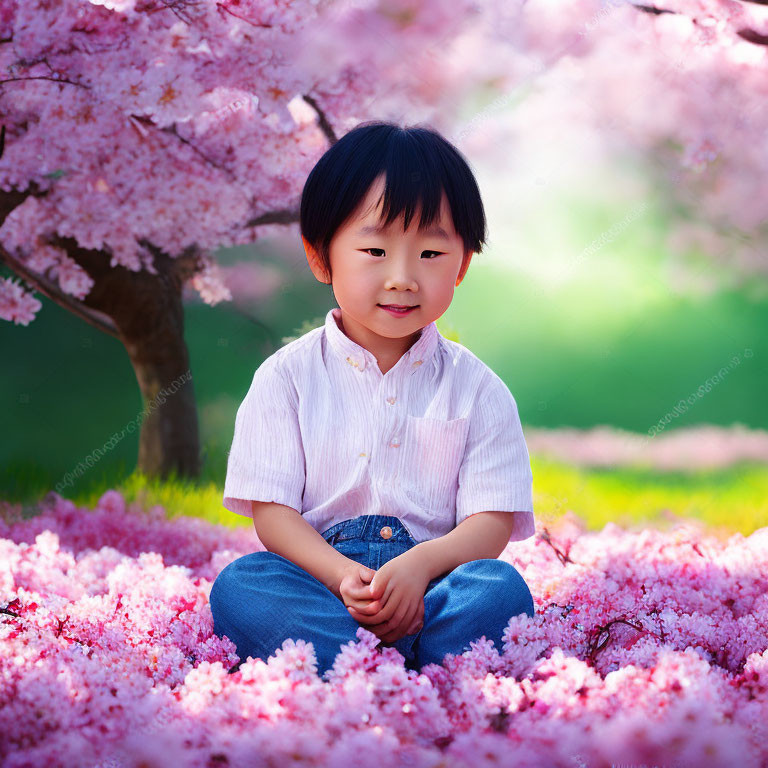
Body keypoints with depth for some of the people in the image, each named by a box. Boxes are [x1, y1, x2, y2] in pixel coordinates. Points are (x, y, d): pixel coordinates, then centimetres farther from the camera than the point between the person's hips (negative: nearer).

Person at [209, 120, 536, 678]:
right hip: (320, 578, 0)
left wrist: (421, 565, -22)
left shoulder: (476, 389, 9)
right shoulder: (288, 377, 7)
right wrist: (342, 576, -20)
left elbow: (492, 522, 1)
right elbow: (271, 510, 0)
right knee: (238, 585, -30)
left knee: (501, 589, -30)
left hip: (430, 585, 0)